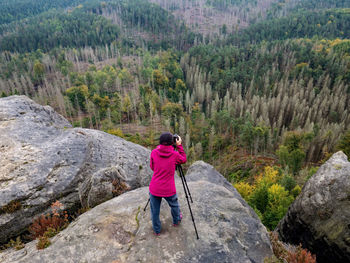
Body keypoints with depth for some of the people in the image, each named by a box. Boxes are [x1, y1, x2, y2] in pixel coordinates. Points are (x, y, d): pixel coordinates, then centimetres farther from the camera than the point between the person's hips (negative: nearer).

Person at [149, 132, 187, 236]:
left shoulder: (154, 152, -9)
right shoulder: (174, 154, -13)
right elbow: (183, 160, 8)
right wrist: (179, 146, 8)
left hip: (154, 189, 1)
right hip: (169, 190, -1)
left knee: (155, 210, 19)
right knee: (174, 205, 28)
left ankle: (156, 230, 36)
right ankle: (176, 221, 52)